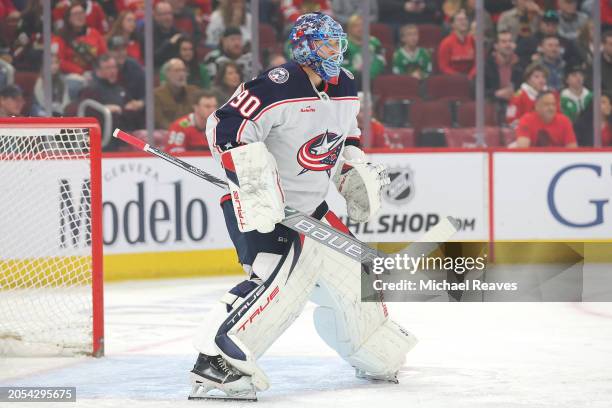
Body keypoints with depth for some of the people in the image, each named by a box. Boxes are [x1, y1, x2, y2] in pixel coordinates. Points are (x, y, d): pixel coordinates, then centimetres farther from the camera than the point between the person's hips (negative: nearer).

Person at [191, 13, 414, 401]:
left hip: (311, 206, 9)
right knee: (285, 272, -29)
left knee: (346, 270, 14)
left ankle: (379, 355, 37)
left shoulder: (345, 88, 7)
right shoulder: (278, 88, -22)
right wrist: (255, 184, -31)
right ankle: (217, 360, -34)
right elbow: (226, 126, -28)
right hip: (259, 206, -9)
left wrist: (356, 172, 11)